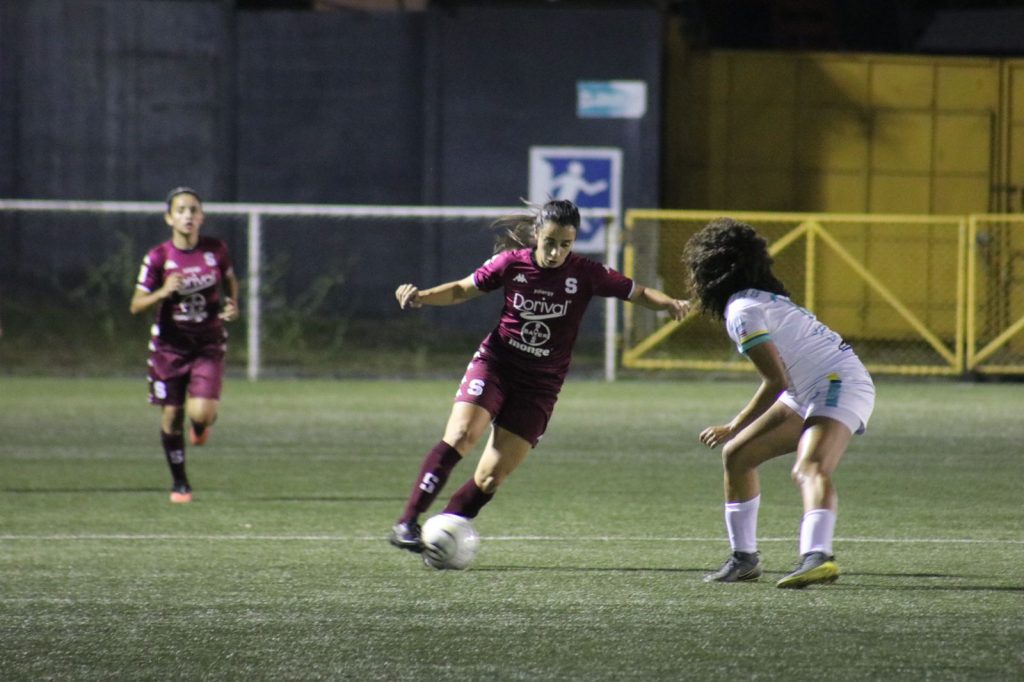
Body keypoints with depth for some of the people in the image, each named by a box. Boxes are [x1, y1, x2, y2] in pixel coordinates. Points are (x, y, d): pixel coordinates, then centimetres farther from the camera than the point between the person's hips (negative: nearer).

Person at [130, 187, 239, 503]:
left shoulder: (216, 250, -5)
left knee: (202, 413, -18)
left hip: (208, 345, 0)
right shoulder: (157, 257, -10)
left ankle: (201, 426, 22)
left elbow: (231, 281, 15)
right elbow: (136, 305, -8)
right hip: (170, 345, 0)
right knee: (171, 415, 4)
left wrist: (232, 305, -4)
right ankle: (179, 482, 24)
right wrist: (162, 292, -26)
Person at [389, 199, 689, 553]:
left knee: (491, 477, -6)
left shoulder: (586, 274, -7)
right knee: (461, 436, -25)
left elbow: (638, 293, 0)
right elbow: (461, 290, 7)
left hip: (539, 387, 1)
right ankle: (407, 523, -22)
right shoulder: (511, 263, -5)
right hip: (494, 364, -1)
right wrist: (420, 296, -9)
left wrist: (670, 304, -20)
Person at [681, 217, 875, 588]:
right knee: (736, 455, 15)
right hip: (808, 394, 10)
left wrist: (732, 429, -9)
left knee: (810, 469, -34)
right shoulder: (765, 299, 15)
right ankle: (744, 557, 24)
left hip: (841, 386, -10)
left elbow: (777, 381, -19)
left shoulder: (743, 311, -14)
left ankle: (818, 557, -58)